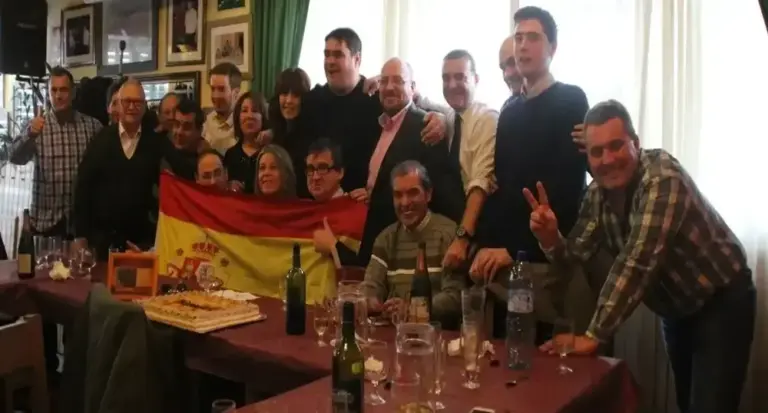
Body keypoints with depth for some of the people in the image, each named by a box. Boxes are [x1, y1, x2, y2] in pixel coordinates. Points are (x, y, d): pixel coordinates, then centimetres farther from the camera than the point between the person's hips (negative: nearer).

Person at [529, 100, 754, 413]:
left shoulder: (662, 178, -30)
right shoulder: (597, 193, -6)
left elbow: (636, 262, -36)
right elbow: (577, 252, -8)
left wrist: (594, 336, -36)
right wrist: (550, 237, -31)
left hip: (721, 302, -7)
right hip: (676, 309, 7)